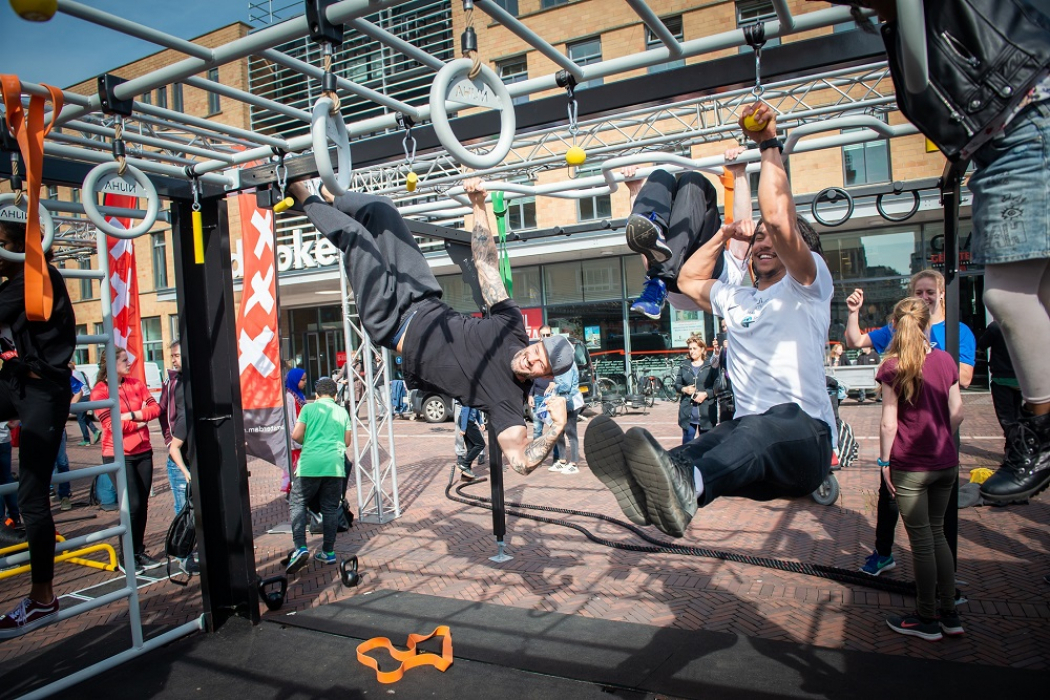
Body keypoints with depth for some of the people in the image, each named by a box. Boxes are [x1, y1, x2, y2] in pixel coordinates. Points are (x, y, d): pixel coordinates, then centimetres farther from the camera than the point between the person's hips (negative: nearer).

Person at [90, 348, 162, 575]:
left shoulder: (136, 384, 7)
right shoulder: (99, 391, -7)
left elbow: (156, 408, -2)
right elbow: (112, 424, -15)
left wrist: (132, 415, -15)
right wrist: (141, 420, -7)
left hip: (143, 452, 5)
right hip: (118, 455, -5)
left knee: (143, 504, 8)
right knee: (132, 504, -7)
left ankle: (139, 551, 20)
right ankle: (126, 557, 7)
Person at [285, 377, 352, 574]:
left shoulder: (309, 408, 5)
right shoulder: (342, 412, 13)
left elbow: (296, 435, -1)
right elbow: (347, 441, 14)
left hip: (310, 463, -3)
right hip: (335, 464, 3)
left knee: (298, 504, 7)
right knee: (330, 508, 10)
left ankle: (300, 547, -8)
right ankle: (328, 552, 14)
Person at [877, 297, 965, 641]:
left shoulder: (893, 366, -12)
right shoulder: (946, 360, 2)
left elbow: (889, 423, -13)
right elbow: (957, 413, 6)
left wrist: (884, 461, -4)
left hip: (910, 466, -5)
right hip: (946, 464, 5)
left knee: (922, 540, 4)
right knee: (937, 533, 18)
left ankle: (927, 619, 17)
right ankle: (949, 613, 25)